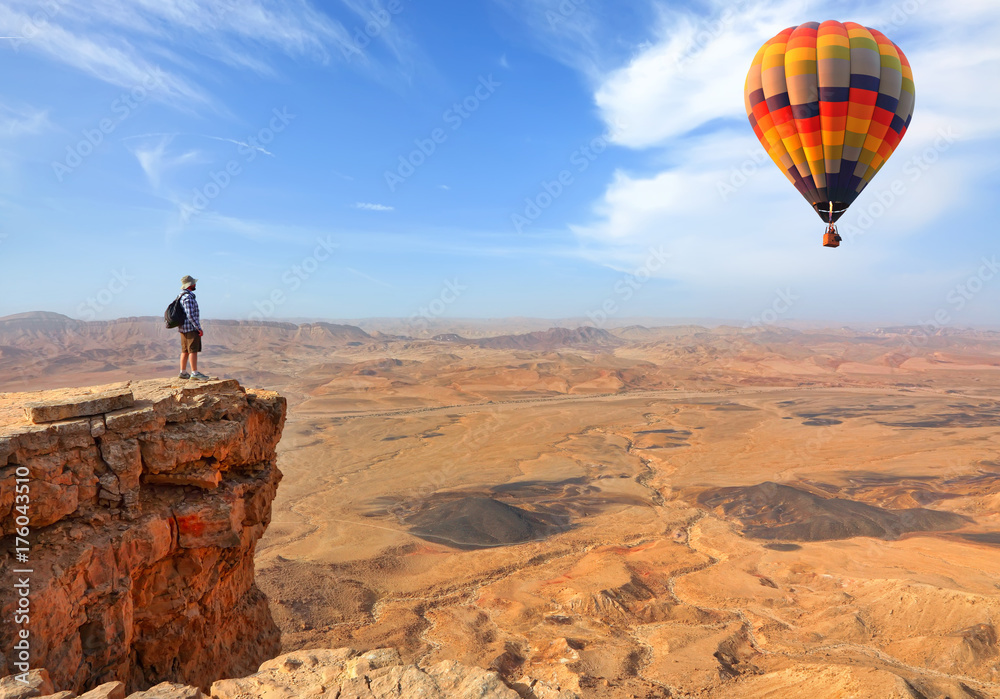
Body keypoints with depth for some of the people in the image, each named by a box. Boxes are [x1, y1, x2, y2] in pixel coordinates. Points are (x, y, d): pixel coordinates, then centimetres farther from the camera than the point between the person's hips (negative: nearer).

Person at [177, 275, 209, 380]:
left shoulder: (181, 296, 16)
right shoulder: (188, 297, -16)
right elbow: (190, 315, -21)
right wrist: (199, 328, -18)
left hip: (183, 328, 10)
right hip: (191, 328, -10)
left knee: (185, 351, 12)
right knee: (193, 350, -9)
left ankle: (183, 373, 14)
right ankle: (195, 373, -9)